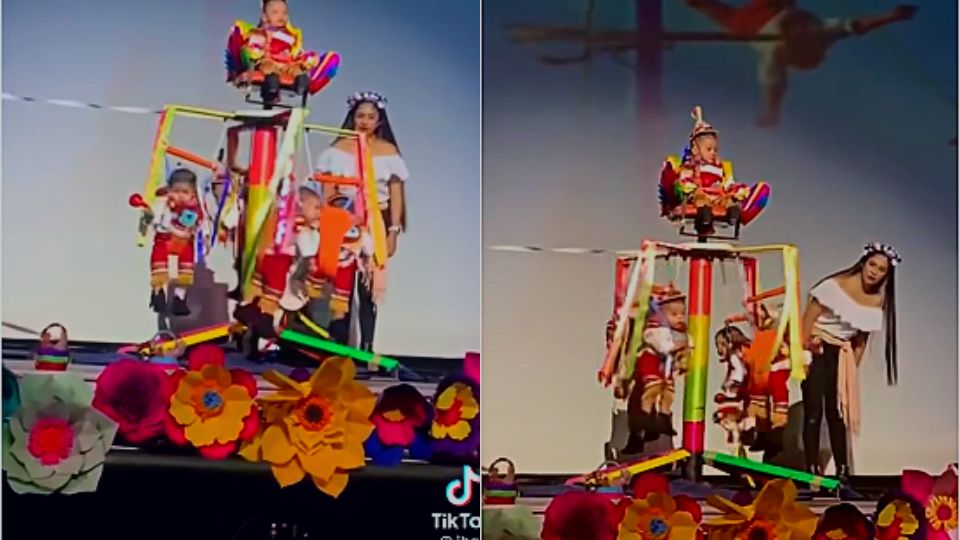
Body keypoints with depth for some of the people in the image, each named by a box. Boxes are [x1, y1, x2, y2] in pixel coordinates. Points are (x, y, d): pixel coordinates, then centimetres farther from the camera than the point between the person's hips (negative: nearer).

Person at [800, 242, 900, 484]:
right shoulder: (834, 285, -15)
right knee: (814, 412, -8)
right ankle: (812, 473, -6)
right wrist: (803, 351, -19)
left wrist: (853, 368, 6)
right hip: (815, 350, -5)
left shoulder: (878, 301, 1)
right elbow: (809, 317, -15)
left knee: (838, 414, 5)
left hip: (842, 355, 5)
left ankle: (842, 474, 9)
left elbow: (862, 338, 8)